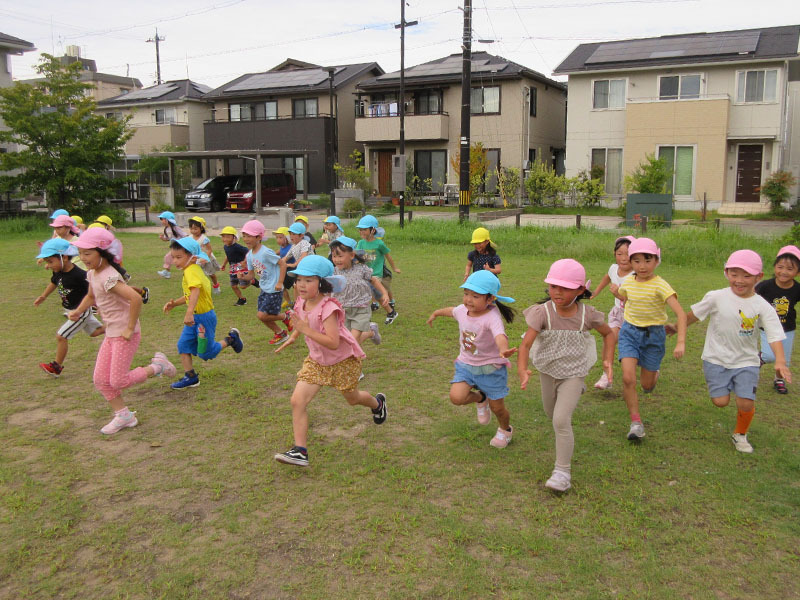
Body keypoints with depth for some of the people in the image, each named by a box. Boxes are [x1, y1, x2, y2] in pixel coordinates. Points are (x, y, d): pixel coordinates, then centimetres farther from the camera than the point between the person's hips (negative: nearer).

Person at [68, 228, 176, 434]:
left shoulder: (109, 277, -23)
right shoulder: (92, 274, 6)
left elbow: (135, 298, -35)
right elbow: (91, 297, 27)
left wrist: (130, 328, -27)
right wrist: (78, 311, 8)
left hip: (125, 335, -9)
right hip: (111, 334, 9)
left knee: (118, 381, -4)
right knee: (100, 380, 7)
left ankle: (157, 366, 13)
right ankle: (123, 415, 20)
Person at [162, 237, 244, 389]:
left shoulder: (191, 271, -22)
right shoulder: (194, 270, 10)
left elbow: (195, 291, -41)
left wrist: (189, 313, -52)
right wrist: (174, 303, 8)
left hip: (204, 317, -9)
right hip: (195, 317, 9)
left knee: (205, 353, 4)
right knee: (183, 345, 3)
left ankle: (231, 339, 23)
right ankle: (190, 377, 10)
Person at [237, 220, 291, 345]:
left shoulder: (266, 252, -21)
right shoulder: (250, 255, 4)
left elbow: (282, 264, -18)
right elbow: (251, 275, 9)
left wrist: (280, 282, -20)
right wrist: (243, 276, -13)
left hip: (274, 289, -8)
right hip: (264, 289, 8)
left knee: (262, 315, -11)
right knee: (263, 316, 11)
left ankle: (285, 316, 12)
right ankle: (280, 334, 32)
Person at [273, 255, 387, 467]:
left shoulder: (328, 307, -30)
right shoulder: (302, 302, -7)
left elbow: (333, 343, -38)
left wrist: (306, 330, -40)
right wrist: (293, 337, 10)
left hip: (343, 359, -6)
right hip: (317, 360, 6)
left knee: (352, 398, 18)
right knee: (297, 400, -11)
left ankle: (377, 402, 55)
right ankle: (300, 450, -8)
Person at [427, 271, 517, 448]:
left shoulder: (492, 317, -28)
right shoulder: (463, 310, -8)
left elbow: (500, 335, -48)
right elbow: (452, 310, 18)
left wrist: (504, 349, -71)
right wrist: (436, 313, 37)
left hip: (491, 367, -5)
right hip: (466, 364, 5)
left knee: (497, 408, 7)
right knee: (456, 397, -16)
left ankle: (505, 429, 44)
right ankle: (480, 399, 20)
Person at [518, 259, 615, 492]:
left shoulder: (587, 314, -17)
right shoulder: (543, 312, -23)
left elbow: (608, 333, 4)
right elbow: (526, 343, -32)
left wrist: (608, 360, -7)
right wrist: (522, 370, -49)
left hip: (573, 373, -2)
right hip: (548, 371, 2)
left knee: (561, 420, -16)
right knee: (551, 413, 25)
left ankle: (562, 471, -2)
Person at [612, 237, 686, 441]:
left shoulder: (660, 285, -18)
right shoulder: (628, 282, -3)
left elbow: (681, 314, -27)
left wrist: (681, 342, -35)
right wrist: (617, 293, 7)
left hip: (653, 334, -2)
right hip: (629, 332, 3)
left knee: (646, 385, 8)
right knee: (628, 378, -16)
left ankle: (654, 373, 47)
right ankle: (636, 422, -1)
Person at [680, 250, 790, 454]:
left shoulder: (763, 307, -9)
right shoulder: (717, 297, -9)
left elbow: (774, 336, -16)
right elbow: (694, 315, 5)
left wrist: (780, 361, -30)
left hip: (746, 361, 1)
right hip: (716, 359, 0)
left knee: (746, 403, -8)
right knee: (721, 401, -7)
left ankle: (740, 435, 23)